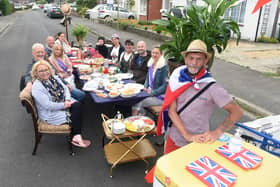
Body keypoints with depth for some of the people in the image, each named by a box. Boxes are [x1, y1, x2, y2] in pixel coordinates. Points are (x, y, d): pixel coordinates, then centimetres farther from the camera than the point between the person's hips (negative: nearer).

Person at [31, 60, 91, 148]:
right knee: (76, 116, -16)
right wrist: (64, 105, -20)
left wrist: (67, 100, -15)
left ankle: (76, 136, -17)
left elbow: (65, 88, 4)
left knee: (77, 105, -19)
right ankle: (76, 136, 4)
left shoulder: (54, 77, 2)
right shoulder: (37, 87, -21)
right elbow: (48, 105, -26)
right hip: (51, 114, -7)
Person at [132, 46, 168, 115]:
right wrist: (145, 87, 1)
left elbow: (165, 85, -15)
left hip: (159, 96, -6)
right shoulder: (151, 65, 9)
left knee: (137, 104, -22)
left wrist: (152, 93, -17)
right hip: (149, 92, 7)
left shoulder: (164, 67, -12)